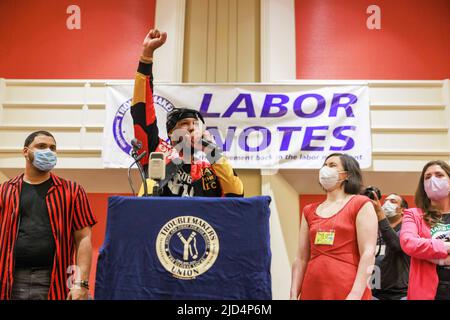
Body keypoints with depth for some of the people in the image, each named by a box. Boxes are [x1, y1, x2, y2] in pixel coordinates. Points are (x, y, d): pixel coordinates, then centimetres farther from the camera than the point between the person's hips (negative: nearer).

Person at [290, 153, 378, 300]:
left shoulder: (360, 205, -1)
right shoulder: (309, 211, 11)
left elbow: (368, 254, -10)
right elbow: (301, 258, 10)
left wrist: (355, 295, -18)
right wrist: (293, 295, 3)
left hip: (347, 292, -4)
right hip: (311, 291, 5)